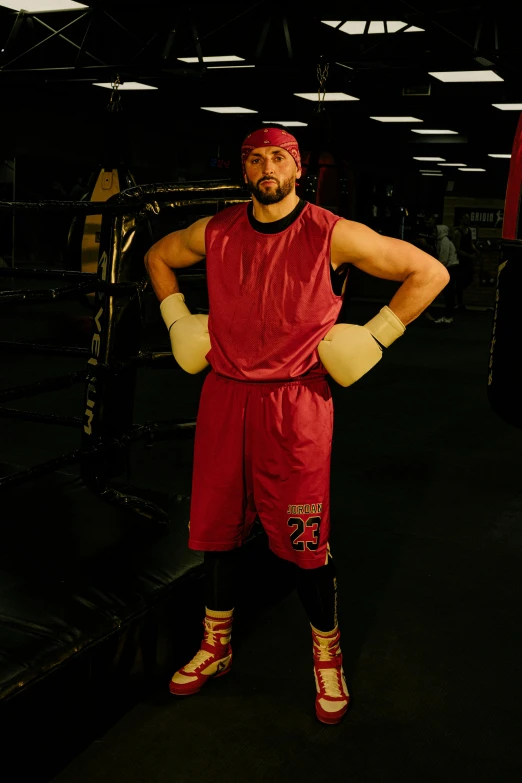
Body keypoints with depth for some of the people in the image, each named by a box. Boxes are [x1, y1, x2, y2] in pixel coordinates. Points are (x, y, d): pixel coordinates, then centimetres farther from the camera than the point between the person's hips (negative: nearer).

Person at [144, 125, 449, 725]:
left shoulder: (332, 235, -7)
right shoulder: (215, 232, 4)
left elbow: (429, 273, -3)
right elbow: (158, 256, 25)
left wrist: (374, 337, -5)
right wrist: (178, 320, 13)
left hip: (295, 403, -4)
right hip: (224, 396, 4)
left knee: (304, 541, 1)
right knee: (216, 528, 12)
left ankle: (327, 658, 24)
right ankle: (215, 648, 32)